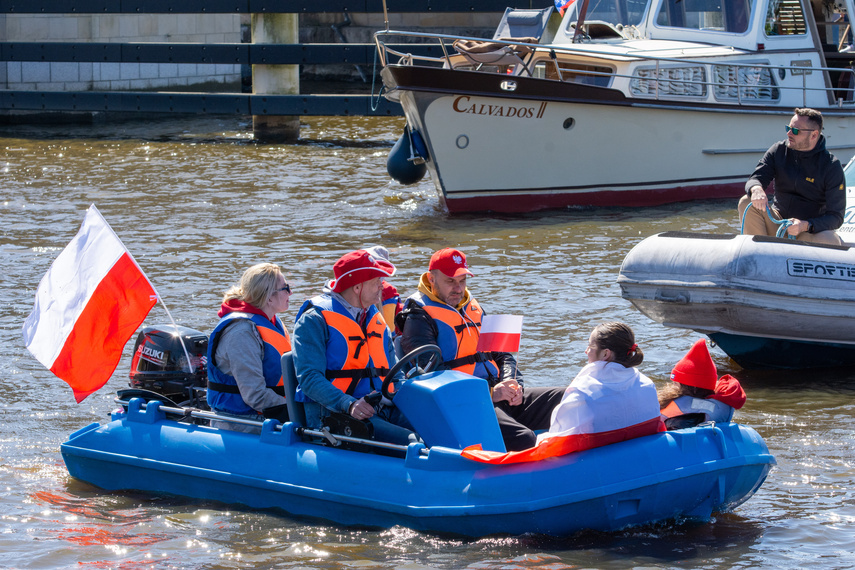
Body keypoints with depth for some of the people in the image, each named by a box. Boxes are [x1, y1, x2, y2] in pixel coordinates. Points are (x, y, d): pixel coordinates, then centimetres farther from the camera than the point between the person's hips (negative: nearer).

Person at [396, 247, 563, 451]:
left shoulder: (474, 309, 24)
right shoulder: (419, 318, -1)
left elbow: (503, 355, 27)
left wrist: (511, 383, 2)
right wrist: (489, 394, -18)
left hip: (498, 394, 8)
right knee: (523, 440, -34)